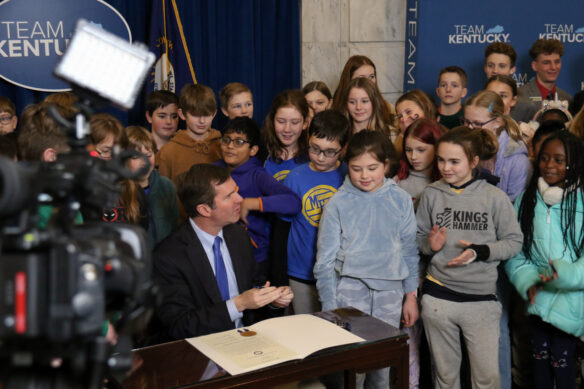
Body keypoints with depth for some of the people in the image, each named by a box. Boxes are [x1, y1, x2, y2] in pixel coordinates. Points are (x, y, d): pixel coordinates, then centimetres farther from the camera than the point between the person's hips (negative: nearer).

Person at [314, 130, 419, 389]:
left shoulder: (400, 199, 3)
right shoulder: (338, 204, -3)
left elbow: (410, 251, 10)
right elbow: (325, 261, 0)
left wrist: (411, 295, 9)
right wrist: (330, 309, -4)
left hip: (390, 290, 2)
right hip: (351, 289, -2)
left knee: (384, 366, 9)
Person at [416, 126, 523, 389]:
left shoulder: (495, 198, -5)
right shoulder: (431, 194, 1)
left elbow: (514, 241, 1)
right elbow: (418, 237, 11)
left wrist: (480, 251, -15)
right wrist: (430, 244, -11)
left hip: (481, 299, -1)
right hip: (437, 297, 2)